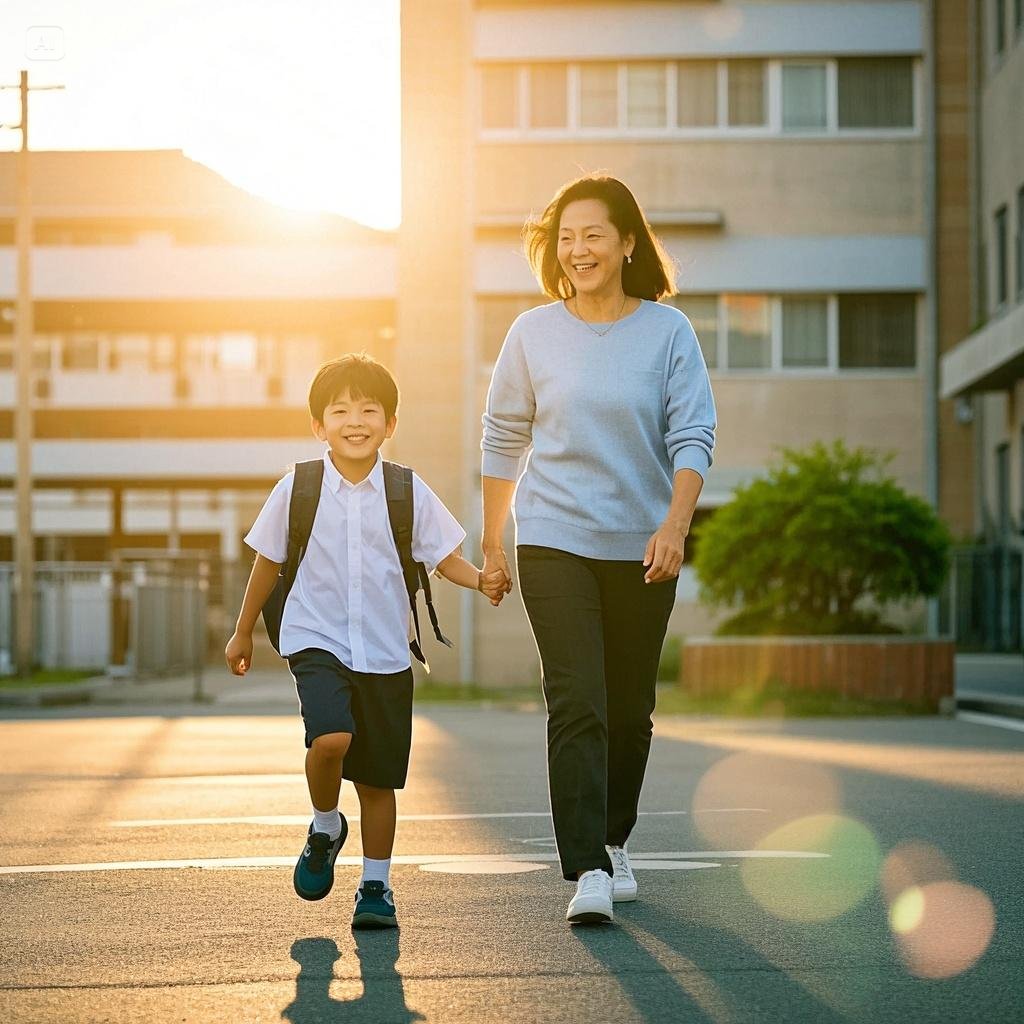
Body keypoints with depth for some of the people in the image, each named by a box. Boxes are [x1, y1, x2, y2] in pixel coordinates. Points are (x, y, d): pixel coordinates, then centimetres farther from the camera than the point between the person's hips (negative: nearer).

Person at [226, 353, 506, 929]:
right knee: (331, 738, -26)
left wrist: (480, 579, -19)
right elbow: (269, 562, 10)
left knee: (379, 778, 6)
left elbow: (445, 556, 3)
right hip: (316, 641, -1)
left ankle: (377, 886, 23)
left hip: (385, 653, 2)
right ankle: (325, 829, 4)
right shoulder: (298, 488, -2)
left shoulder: (408, 491, -1)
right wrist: (244, 632, 17)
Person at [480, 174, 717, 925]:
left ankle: (614, 840, 32)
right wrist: (492, 542, 10)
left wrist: (675, 526, -19)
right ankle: (587, 872, -13)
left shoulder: (667, 330, -1)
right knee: (576, 705, -12)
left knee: (630, 709, 11)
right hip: (553, 542, -1)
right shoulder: (533, 333, 2)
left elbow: (693, 435, -5)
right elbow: (503, 438, 10)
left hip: (641, 548, 1)